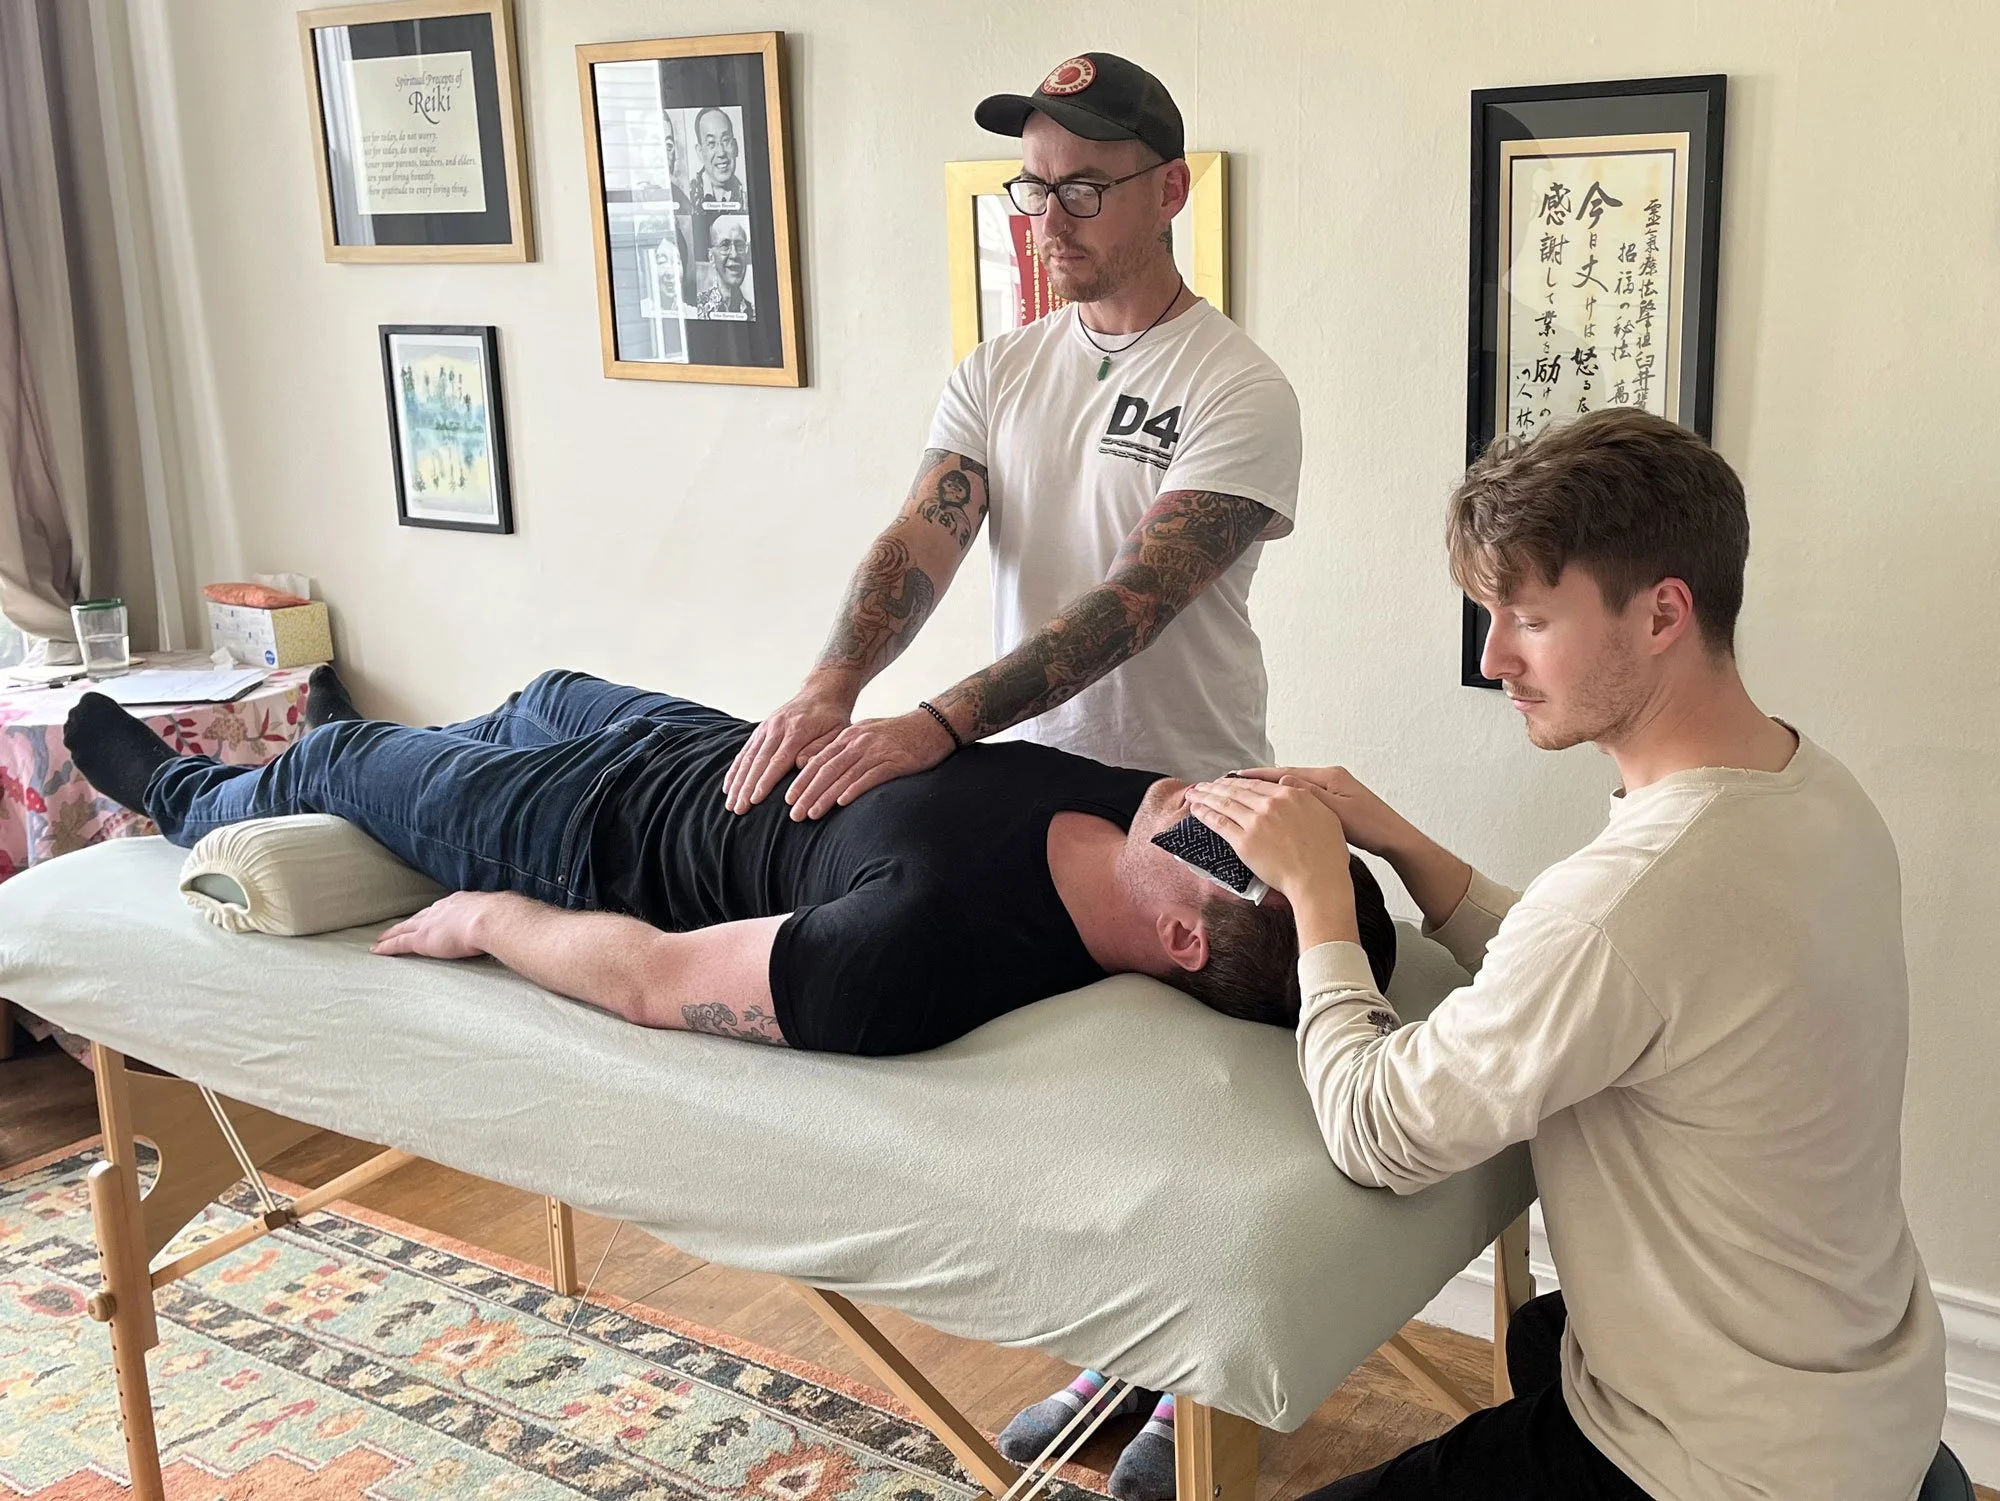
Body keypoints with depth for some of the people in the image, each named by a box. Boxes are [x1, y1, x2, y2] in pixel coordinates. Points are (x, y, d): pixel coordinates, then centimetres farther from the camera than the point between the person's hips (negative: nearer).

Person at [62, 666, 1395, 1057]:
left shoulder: (919, 953, -46)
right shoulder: (1135, 802, -29)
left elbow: (654, 979, -31)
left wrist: (488, 919, -17)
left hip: (608, 836, -6)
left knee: (332, 758, 20)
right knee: (545, 695, 34)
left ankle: (178, 796, 57)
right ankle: (385, 752, 70)